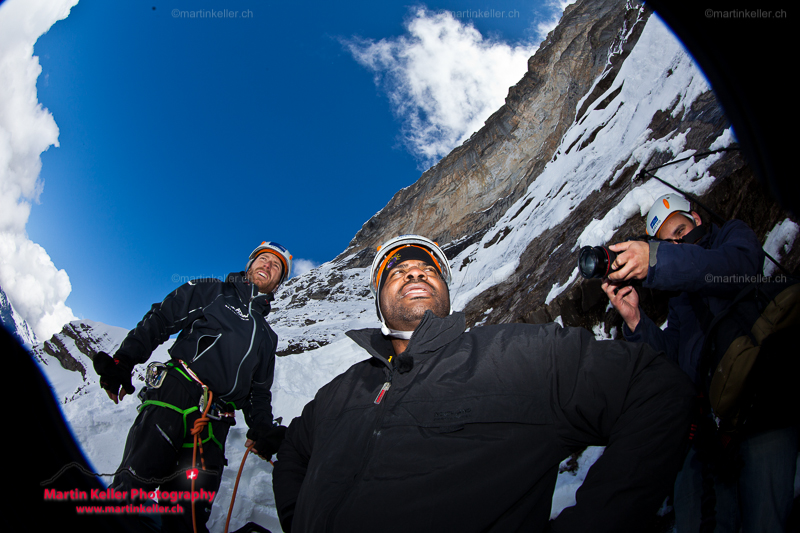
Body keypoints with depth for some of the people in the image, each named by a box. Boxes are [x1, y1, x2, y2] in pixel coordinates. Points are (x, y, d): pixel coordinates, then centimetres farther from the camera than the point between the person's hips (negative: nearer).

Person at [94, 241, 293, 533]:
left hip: (214, 425, 4)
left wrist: (262, 427, 8)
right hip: (173, 399, -4)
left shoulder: (267, 337, 28)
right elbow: (159, 320, 6)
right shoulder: (210, 291, 16)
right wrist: (123, 361, -7)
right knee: (133, 487, -18)